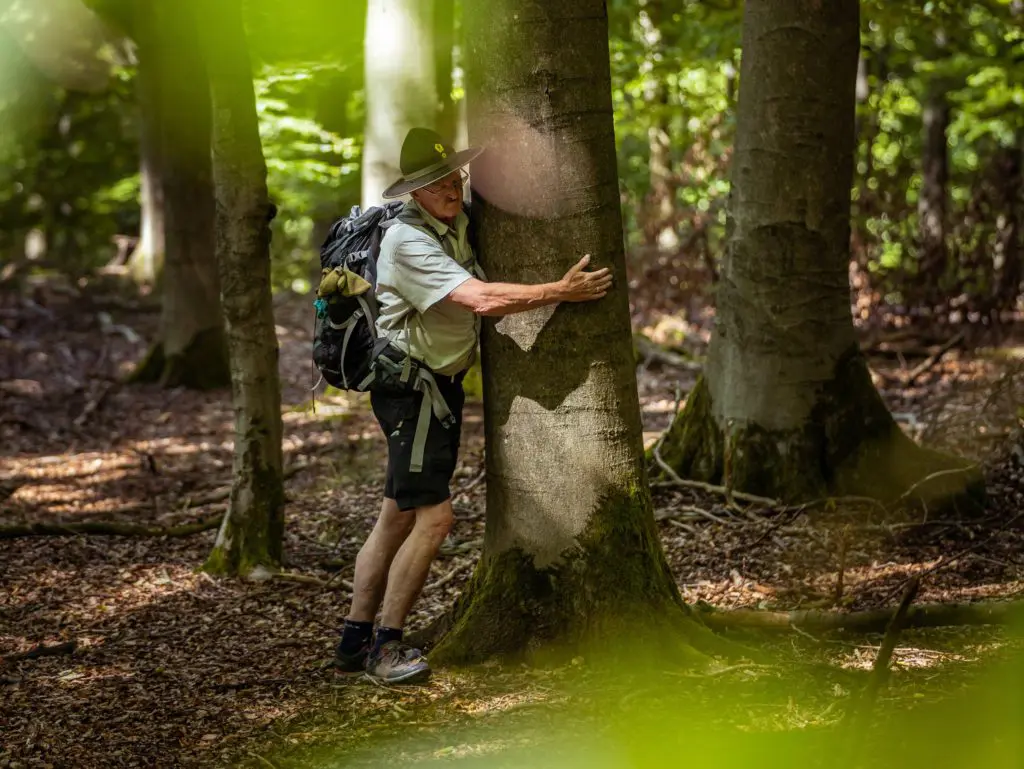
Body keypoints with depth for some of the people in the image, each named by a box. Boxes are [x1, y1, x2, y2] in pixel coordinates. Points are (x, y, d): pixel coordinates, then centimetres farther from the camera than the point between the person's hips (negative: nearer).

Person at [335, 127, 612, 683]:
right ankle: (386, 647, -6)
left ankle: (354, 639, 17)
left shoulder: (456, 225, 8)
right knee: (434, 517, -12)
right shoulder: (408, 241, -20)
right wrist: (563, 291, -24)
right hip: (411, 385, -9)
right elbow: (481, 299, -28)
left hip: (442, 384, 9)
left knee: (397, 515, 11)